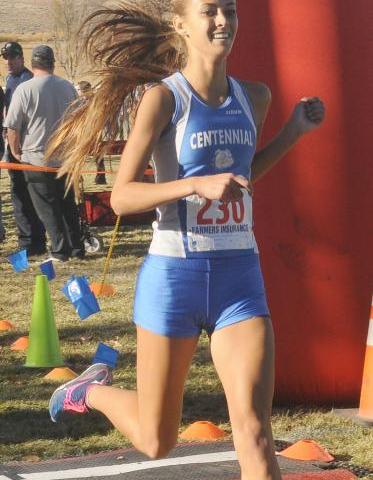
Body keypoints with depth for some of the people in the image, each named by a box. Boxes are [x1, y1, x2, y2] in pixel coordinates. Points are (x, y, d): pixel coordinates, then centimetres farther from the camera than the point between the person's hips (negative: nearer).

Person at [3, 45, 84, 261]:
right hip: (65, 158, 4)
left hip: (36, 159, -4)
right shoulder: (68, 88, 1)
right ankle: (77, 247, 18)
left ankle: (60, 250, 1)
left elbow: (12, 127, -11)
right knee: (68, 204, 15)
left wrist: (16, 152, 5)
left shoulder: (25, 89, -14)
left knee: (47, 207, 3)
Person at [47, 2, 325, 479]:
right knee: (156, 441, 11)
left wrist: (294, 130, 13)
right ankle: (92, 390, 42)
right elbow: (121, 196, -15)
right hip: (174, 275, -4)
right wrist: (198, 185, -26)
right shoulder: (163, 98, -10)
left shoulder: (254, 97, 7)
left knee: (254, 429, -12)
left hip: (240, 277, 4)